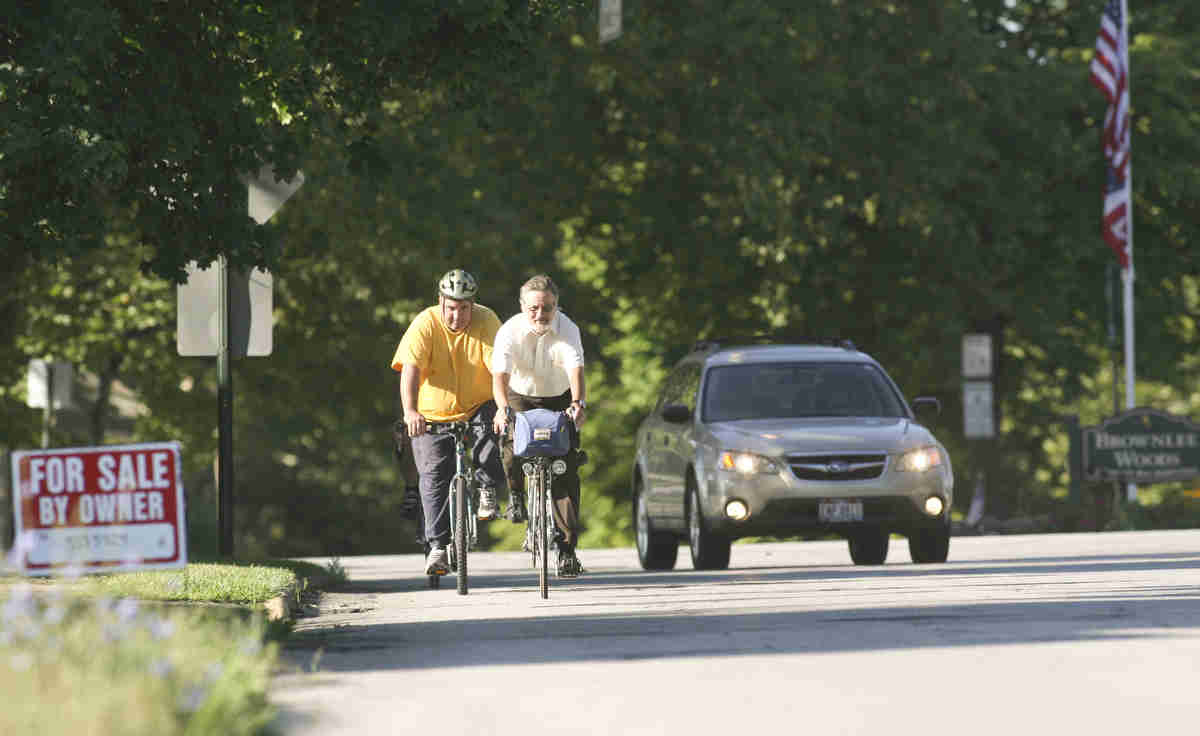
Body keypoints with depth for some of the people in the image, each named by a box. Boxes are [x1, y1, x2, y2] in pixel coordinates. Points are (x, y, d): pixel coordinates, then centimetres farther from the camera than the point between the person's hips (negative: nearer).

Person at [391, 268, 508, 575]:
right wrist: (410, 411, -39)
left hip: (477, 408, 0)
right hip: (433, 414, 0)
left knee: (489, 432, -31)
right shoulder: (425, 325, -14)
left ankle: (487, 490, -7)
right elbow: (410, 369, -24)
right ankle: (438, 546, -6)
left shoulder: (486, 322, -12)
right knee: (434, 475, -10)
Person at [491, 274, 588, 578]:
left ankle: (567, 545, -6)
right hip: (521, 398, 0)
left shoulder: (567, 330, -20)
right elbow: (500, 374, -33)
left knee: (566, 470, -10)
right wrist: (502, 408, -53)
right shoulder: (510, 332, -21)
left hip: (559, 400, 0)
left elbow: (575, 369, -35)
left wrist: (578, 403, -54)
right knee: (512, 444, -29)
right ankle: (516, 494, 3)